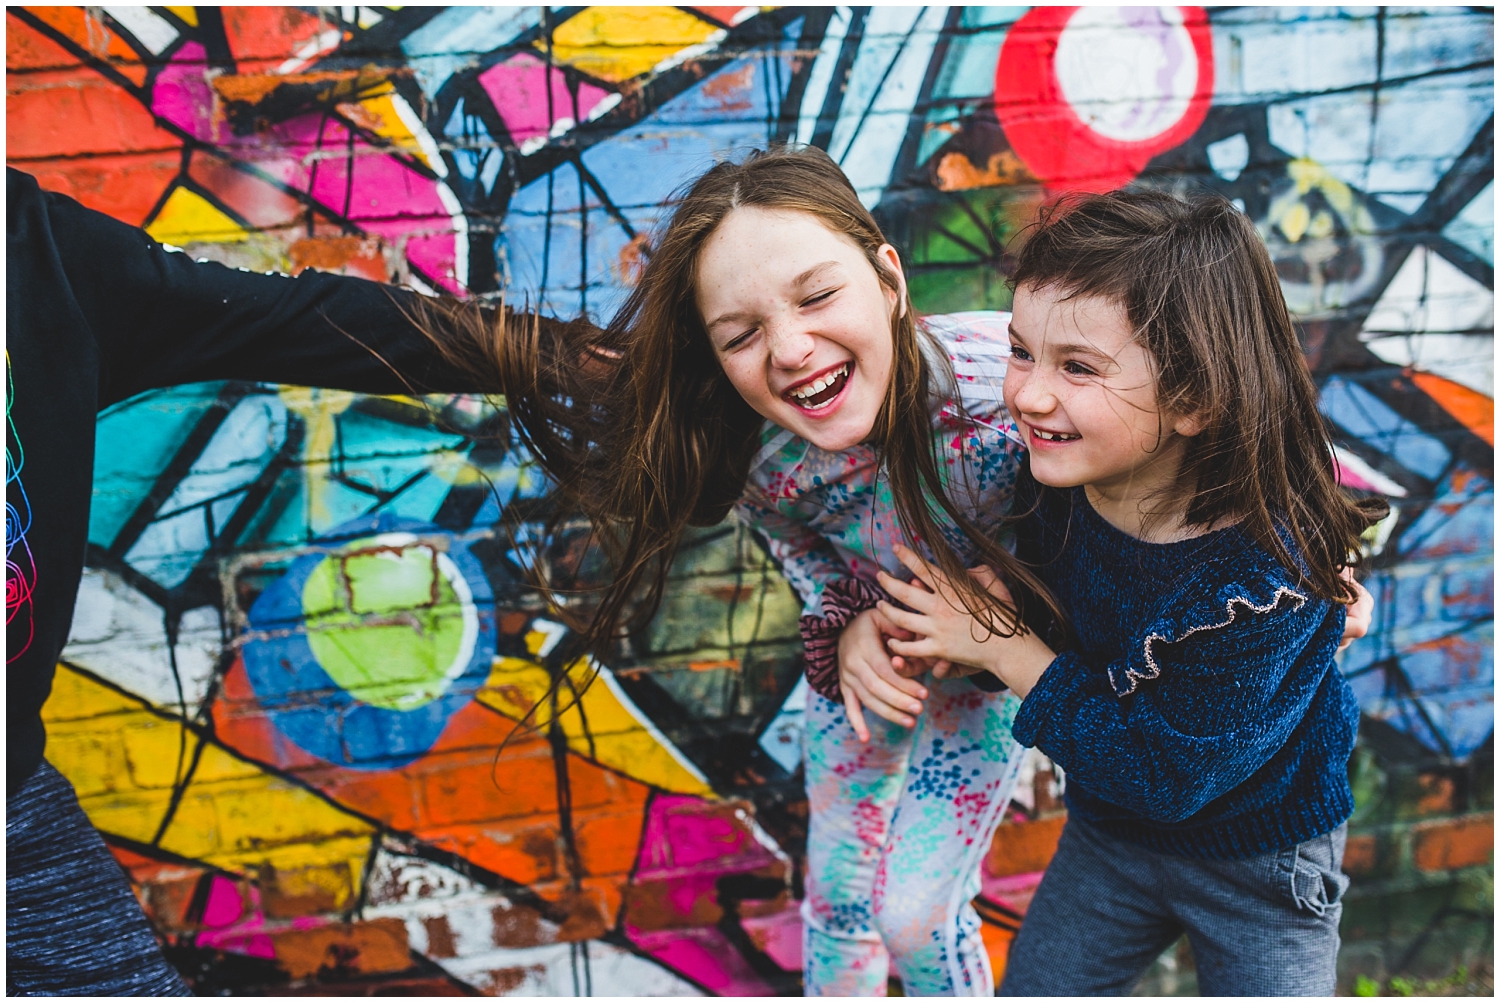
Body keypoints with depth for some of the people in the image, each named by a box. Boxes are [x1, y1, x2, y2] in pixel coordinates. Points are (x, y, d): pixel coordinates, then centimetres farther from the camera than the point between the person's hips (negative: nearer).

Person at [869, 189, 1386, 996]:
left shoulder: (1271, 577, -36)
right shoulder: (1056, 479, -20)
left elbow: (1168, 777, -30)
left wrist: (1008, 651, -28)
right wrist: (992, 632, -21)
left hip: (1261, 866, -5)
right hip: (1107, 829, 5)